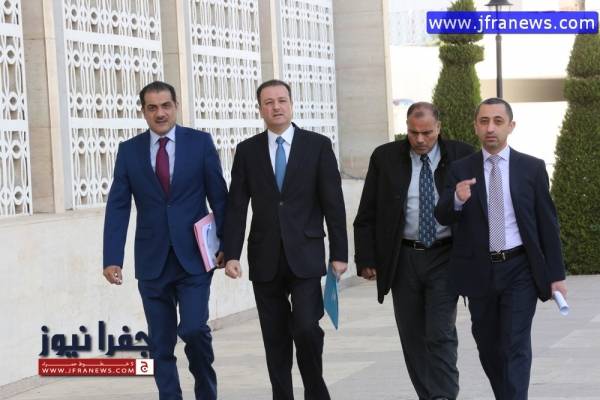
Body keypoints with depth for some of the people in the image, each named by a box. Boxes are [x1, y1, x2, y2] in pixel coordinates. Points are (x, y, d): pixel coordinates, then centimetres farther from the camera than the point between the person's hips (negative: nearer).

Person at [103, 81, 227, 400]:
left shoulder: (200, 142, 1)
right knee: (161, 343, 5)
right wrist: (112, 258, -8)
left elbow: (218, 196, 3)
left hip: (193, 257, -2)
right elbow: (117, 207, 0)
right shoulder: (129, 150, 4)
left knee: (194, 328, -11)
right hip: (152, 261, 2)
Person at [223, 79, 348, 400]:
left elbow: (333, 203, 0)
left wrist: (339, 253, -3)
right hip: (265, 259, 2)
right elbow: (236, 207, 5)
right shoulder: (247, 151, 6)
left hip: (305, 256, -2)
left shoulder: (318, 145, 1)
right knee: (275, 338, 5)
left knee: (306, 328, -11)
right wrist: (231, 254, -4)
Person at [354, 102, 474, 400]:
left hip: (444, 256, -2)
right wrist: (366, 259, -3)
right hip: (402, 260, 2)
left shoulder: (461, 157, -2)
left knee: (441, 334, -10)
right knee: (413, 337, 7)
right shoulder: (384, 158, 1)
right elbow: (367, 215, 4)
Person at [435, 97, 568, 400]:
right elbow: (442, 217, -7)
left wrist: (556, 275, 0)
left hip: (520, 271, -2)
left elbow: (548, 224, 2)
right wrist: (458, 199, -30)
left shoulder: (532, 168, 1)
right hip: (480, 272, 2)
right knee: (488, 347, 12)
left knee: (515, 346, -10)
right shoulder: (461, 170, 3)